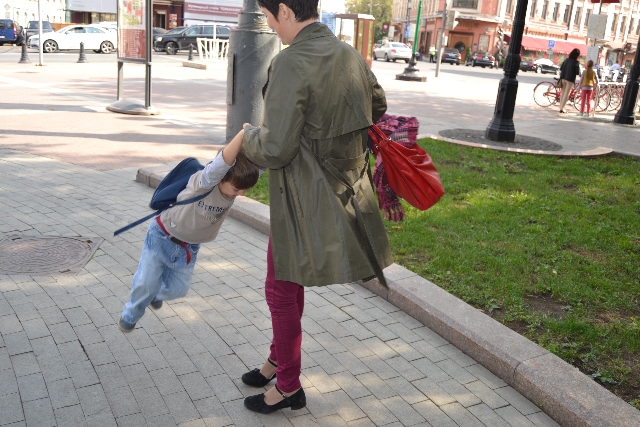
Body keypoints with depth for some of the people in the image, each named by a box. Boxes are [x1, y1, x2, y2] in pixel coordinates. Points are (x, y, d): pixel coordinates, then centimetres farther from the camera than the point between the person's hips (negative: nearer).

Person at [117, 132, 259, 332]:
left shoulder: (234, 184, -16)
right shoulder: (205, 180, -33)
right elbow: (222, 163, -56)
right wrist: (243, 133, -65)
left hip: (189, 247, 5)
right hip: (163, 237, -5)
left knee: (177, 289, 13)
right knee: (146, 285, 2)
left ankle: (155, 294, 48)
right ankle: (131, 314, 34)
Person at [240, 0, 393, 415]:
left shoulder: (291, 63, -22)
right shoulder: (350, 55, 3)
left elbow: (276, 150, -22)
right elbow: (378, 107, 21)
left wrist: (250, 135, 0)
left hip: (302, 200, -8)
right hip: (342, 191, 8)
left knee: (281, 290, 10)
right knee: (290, 283, 24)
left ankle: (289, 386, 28)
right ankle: (279, 361, 42)